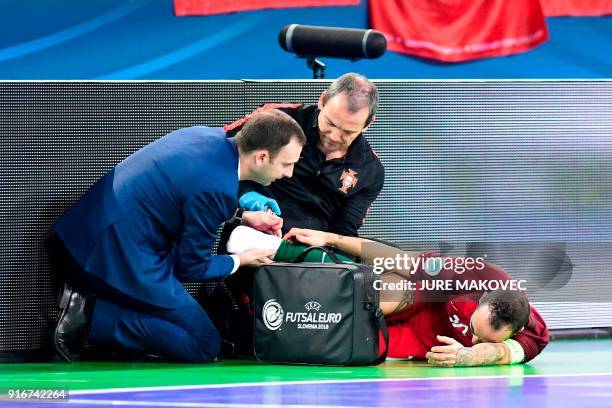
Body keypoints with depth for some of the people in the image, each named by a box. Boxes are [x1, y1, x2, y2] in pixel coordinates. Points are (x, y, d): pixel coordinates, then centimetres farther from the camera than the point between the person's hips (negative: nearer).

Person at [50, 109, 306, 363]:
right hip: (124, 260, -9)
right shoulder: (217, 188, -22)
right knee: (205, 346, -2)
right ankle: (92, 315, -9)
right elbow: (191, 267, -8)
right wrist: (241, 260, 9)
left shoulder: (208, 135, 3)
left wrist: (245, 216, 19)